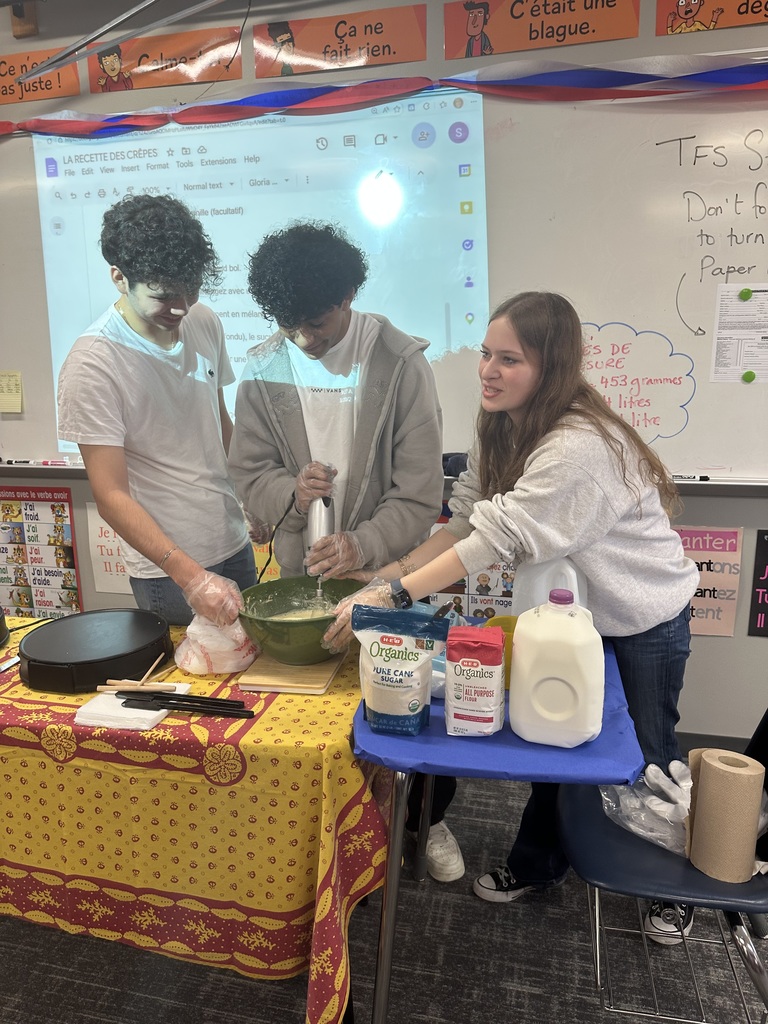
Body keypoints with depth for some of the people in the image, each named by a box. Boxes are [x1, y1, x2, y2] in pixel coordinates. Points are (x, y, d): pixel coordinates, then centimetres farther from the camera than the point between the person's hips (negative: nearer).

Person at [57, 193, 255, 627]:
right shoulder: (91, 366, -19)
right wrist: (190, 576, -26)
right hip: (168, 572, -6)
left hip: (235, 543, 6)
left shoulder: (205, 322, -1)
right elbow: (112, 497, -20)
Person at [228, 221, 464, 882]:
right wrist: (290, 491, -22)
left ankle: (428, 819, 40)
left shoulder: (401, 362, -14)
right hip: (303, 573, 3)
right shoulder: (264, 370, -5)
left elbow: (419, 490, -15)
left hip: (391, 567, -2)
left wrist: (363, 545, -29)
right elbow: (250, 473, -1)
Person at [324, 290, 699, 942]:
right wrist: (386, 575, -19)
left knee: (647, 759, 13)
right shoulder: (504, 431, -6)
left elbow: (501, 539, -39)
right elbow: (464, 522, -9)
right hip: (572, 613, 7)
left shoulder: (579, 447, -35)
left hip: (644, 620, -6)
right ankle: (539, 864, 39)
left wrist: (391, 594, -38)